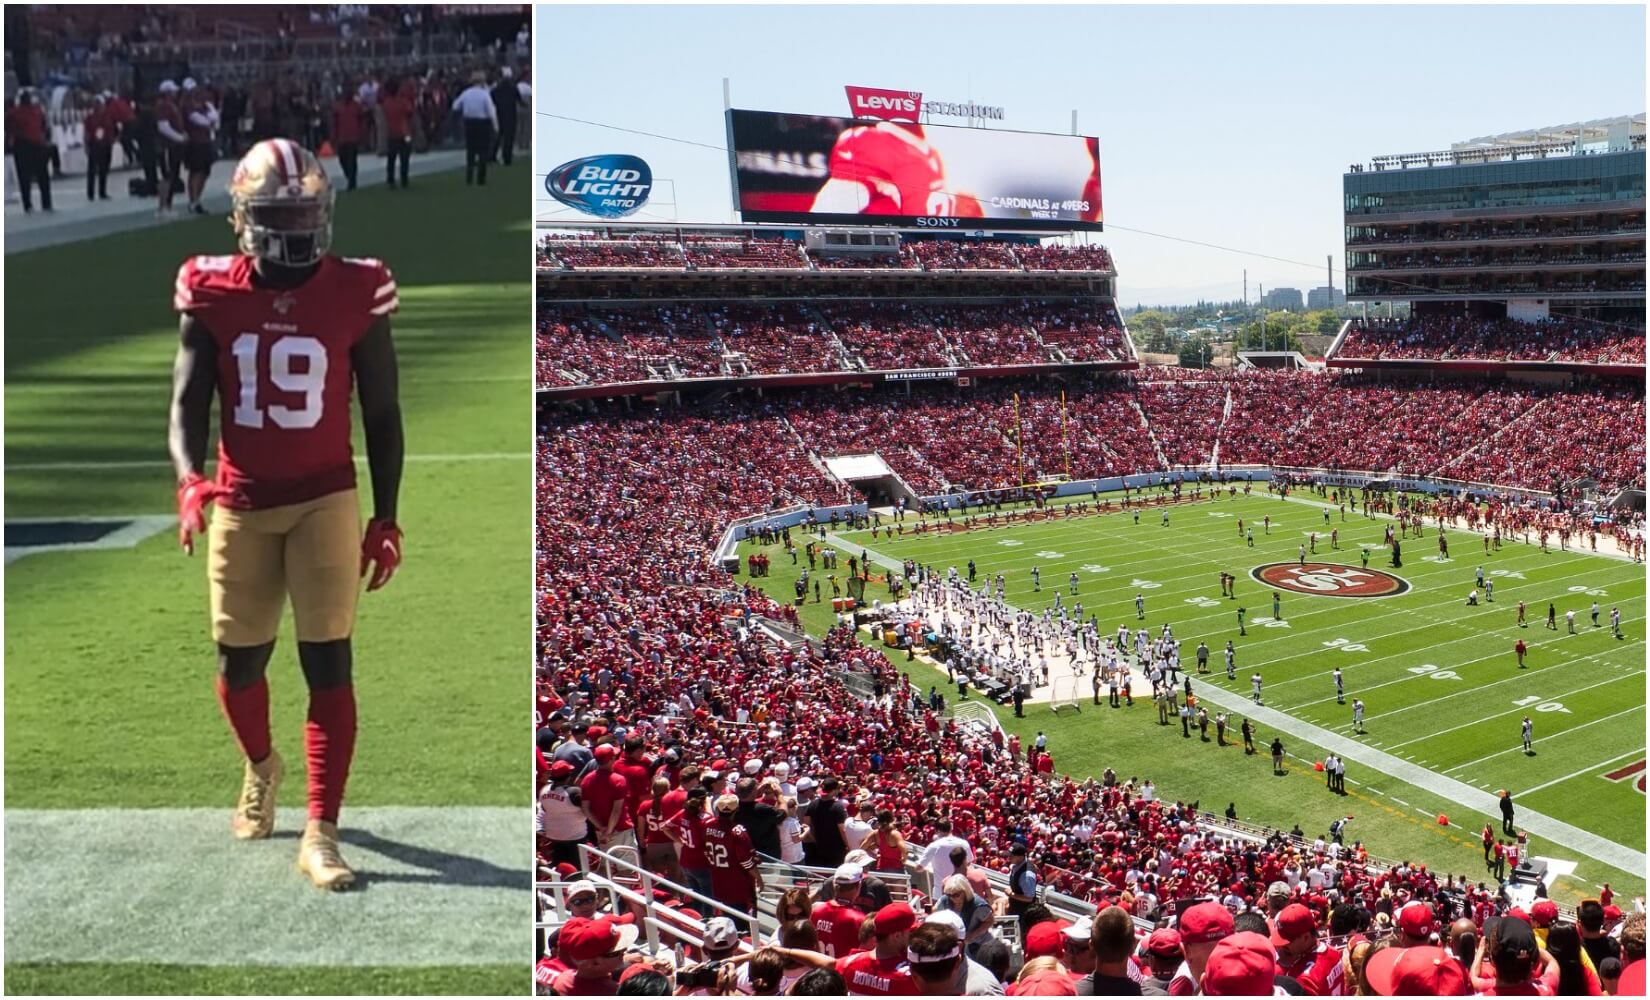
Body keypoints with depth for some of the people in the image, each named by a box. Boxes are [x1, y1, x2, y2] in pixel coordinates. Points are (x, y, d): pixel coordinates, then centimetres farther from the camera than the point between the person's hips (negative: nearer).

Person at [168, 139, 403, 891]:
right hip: (241, 504, 2)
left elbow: (381, 418, 1)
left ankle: (322, 834, 1)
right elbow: (188, 406, -3)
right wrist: (190, 482, -24)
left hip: (325, 500, -1)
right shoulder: (213, 297, -3)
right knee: (239, 662, 10)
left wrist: (385, 520, 1)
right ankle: (260, 767, 42)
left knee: (329, 663, -5)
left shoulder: (355, 295, -6)